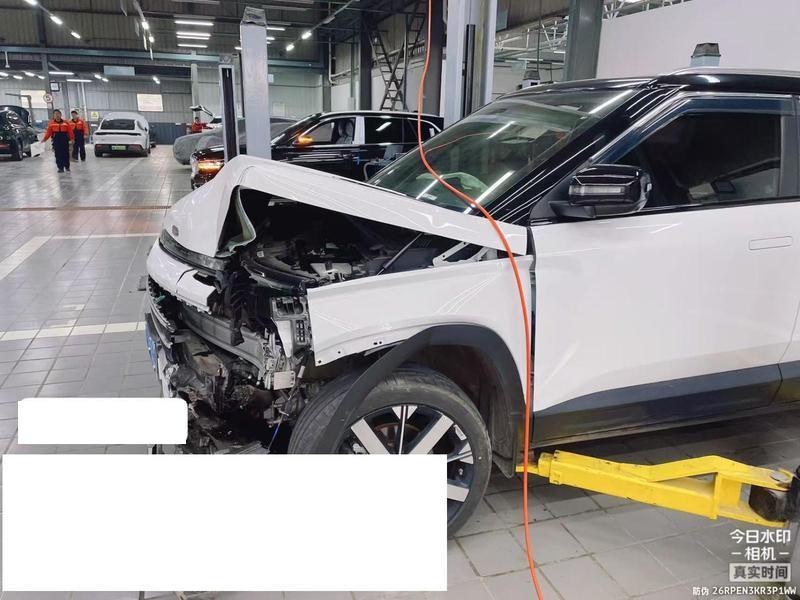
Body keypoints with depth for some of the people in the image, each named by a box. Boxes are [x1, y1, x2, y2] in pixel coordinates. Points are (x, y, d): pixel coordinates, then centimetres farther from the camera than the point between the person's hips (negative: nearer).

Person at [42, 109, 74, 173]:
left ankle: (67, 166, 19)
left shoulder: (66, 123, 4)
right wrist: (45, 139, -10)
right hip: (56, 141, 0)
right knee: (58, 155, 0)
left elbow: (70, 132, 2)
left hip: (65, 141, 0)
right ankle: (60, 168, 5)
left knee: (66, 154, 5)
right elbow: (48, 132, 1)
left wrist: (72, 139, -6)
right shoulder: (51, 123, 4)